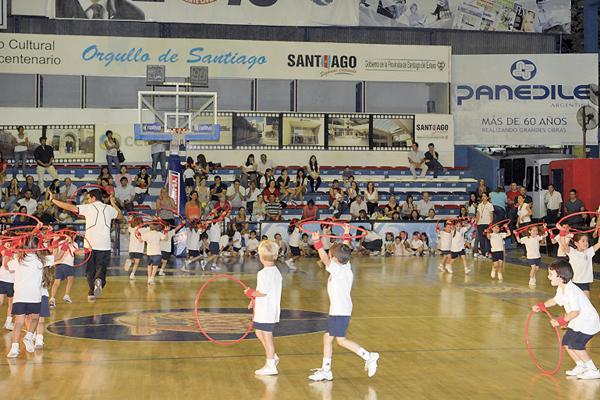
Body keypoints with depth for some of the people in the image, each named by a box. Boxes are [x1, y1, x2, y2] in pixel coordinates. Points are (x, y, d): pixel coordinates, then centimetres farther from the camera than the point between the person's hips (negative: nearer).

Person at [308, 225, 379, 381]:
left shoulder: (337, 269, -15)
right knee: (327, 338, 11)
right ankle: (325, 370, 16)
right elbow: (345, 250, 21)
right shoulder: (346, 266, 8)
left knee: (341, 339, -7)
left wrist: (318, 243, -24)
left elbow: (324, 259, -24)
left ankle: (369, 357, -3)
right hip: (337, 310, 10)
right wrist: (346, 235, 27)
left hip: (340, 311, -10)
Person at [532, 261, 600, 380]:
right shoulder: (561, 289, 5)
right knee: (566, 342, 9)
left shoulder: (571, 291, -28)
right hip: (578, 322, 10)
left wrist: (560, 321, -25)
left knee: (575, 343, -19)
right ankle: (581, 366, 23)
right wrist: (541, 306, 13)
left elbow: (575, 311, -31)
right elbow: (555, 300, 24)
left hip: (588, 322, -10)